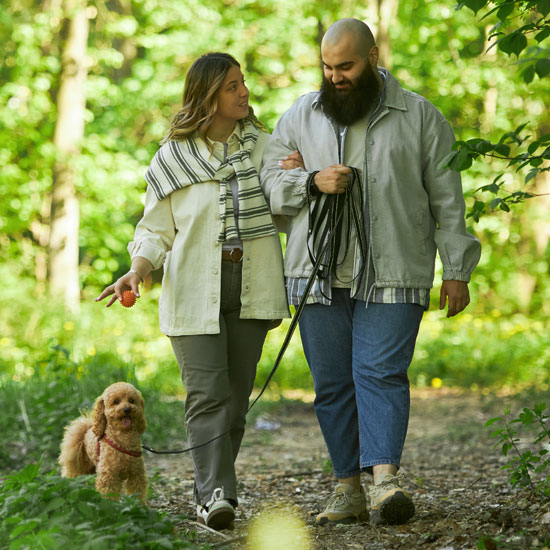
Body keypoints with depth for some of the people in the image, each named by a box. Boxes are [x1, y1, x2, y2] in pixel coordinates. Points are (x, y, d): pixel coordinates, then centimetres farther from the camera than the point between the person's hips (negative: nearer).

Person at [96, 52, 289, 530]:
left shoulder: (264, 146, 12)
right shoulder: (173, 158, 4)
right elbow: (156, 228, 6)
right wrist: (137, 271, -13)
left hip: (250, 287, 3)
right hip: (194, 289, -2)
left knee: (236, 394, 2)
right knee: (207, 392, -13)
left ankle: (212, 491, 11)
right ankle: (215, 494, -17)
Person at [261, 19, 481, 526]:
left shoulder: (419, 116, 6)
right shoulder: (300, 117, 12)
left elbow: (447, 199, 7)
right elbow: (270, 183, 11)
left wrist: (457, 269, 3)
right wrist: (312, 181, -9)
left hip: (393, 275, -3)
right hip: (319, 275, 3)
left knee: (381, 372, -14)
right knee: (332, 383, 3)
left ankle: (385, 478, -21)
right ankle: (348, 488, 9)